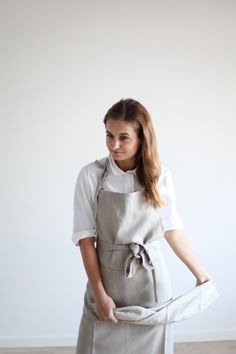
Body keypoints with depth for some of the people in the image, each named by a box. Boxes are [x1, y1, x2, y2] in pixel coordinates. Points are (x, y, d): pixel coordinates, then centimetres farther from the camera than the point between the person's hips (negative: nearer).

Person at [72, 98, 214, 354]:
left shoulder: (160, 176, -3)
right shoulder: (91, 176, -9)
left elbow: (172, 229, 7)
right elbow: (85, 237, -8)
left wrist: (200, 273, 12)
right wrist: (99, 294, -11)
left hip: (152, 280, 2)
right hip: (108, 278, -1)